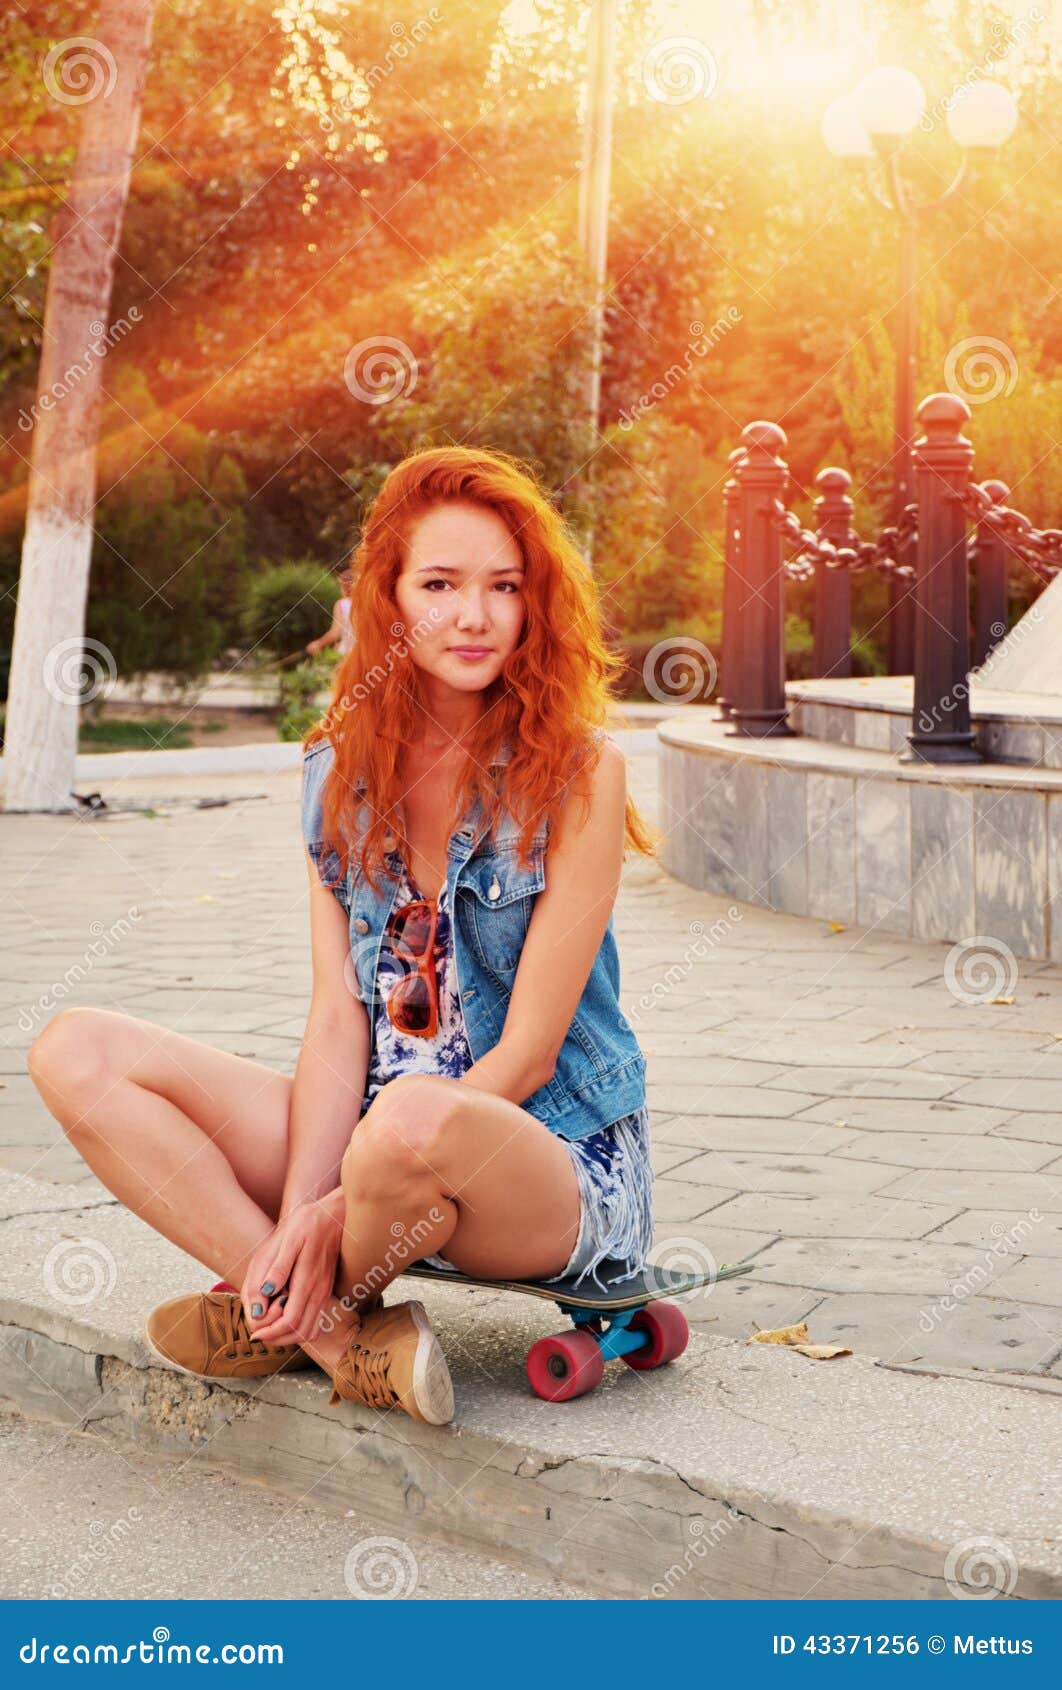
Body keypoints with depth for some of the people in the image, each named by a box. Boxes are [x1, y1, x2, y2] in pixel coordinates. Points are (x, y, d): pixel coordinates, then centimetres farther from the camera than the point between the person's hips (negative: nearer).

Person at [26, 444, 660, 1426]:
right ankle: (343, 1341, -18)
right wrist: (296, 1215, -18)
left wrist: (334, 1219, -19)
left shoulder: (578, 772, -11)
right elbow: (339, 1020, -2)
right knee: (78, 1054, -10)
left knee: (410, 1119, -41)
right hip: (372, 1142, 5)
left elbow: (528, 1053, -14)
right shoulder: (341, 772, 4)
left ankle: (276, 1318, -6)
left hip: (551, 1154, -5)